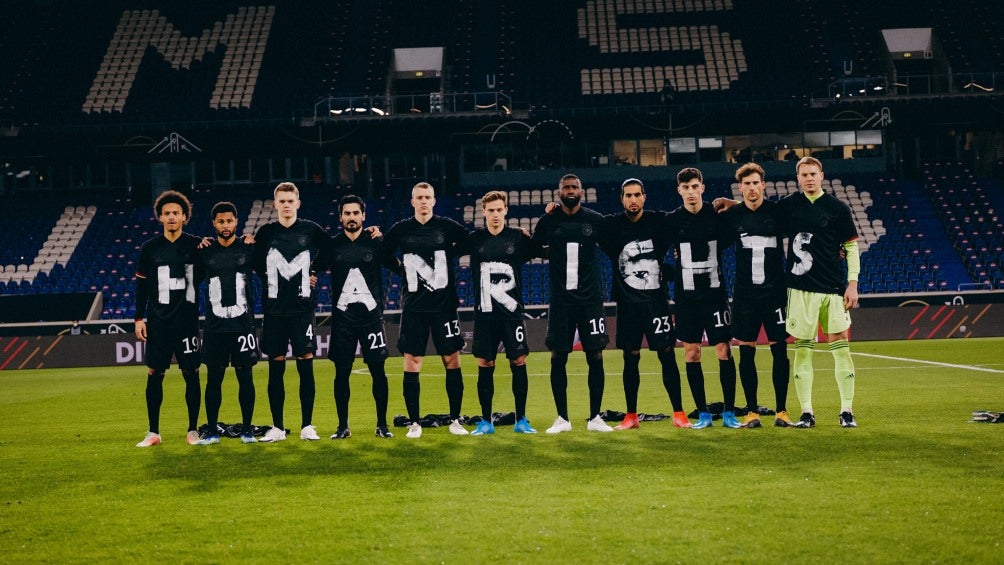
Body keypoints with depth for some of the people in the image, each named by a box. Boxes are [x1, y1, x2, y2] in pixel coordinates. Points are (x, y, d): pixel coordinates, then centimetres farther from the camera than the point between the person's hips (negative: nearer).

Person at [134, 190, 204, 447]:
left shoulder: (196, 245, 2)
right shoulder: (149, 248, 4)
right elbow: (141, 285, 7)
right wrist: (139, 318, 3)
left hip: (187, 321, -1)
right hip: (158, 322, 1)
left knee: (191, 374, 1)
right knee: (154, 375, 3)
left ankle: (193, 430, 12)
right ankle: (153, 432, 12)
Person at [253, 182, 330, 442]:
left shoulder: (312, 230, 1)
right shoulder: (265, 232, 5)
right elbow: (256, 264, 16)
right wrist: (269, 281, 6)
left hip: (303, 308, -1)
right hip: (274, 310, 1)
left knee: (306, 364, -2)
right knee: (275, 367, 4)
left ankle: (307, 426, 7)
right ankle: (277, 427, 12)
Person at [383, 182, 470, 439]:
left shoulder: (448, 226, 0)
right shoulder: (401, 229, 3)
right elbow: (382, 254, 13)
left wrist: (450, 257, 1)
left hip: (444, 304, 0)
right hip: (413, 307, 1)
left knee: (452, 361, 2)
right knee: (411, 363, -1)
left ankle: (455, 420, 13)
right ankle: (414, 423, 8)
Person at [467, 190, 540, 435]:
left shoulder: (518, 237, 2)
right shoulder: (474, 239, 4)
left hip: (512, 313, -1)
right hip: (484, 314, 1)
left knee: (518, 363, 0)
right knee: (485, 366, 4)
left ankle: (521, 420, 11)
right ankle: (486, 422, 13)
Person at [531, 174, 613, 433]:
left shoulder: (596, 221, 1)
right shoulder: (548, 221, 2)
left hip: (590, 299, 0)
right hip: (560, 300, 0)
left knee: (595, 357, 0)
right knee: (558, 358, 2)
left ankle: (595, 418, 11)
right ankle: (562, 419, 12)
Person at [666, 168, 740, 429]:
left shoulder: (717, 214, -1)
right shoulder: (673, 219, 1)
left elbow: (726, 243, 11)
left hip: (715, 293, -1)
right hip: (686, 296, 1)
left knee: (724, 351, -4)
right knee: (691, 353, 3)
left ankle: (729, 413, 5)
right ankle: (703, 414, 13)